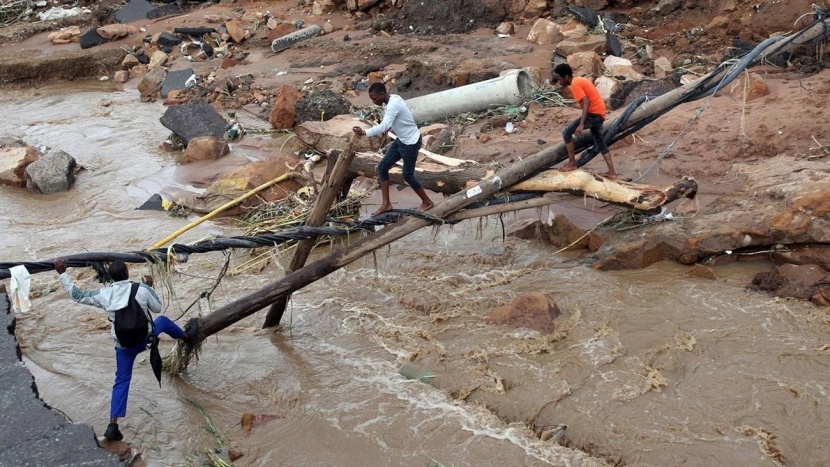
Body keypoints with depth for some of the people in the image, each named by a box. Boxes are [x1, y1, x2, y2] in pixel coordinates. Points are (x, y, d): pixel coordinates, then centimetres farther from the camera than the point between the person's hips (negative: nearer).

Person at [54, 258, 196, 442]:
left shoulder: (103, 294, -9)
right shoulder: (142, 289, -14)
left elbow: (76, 294, 3)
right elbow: (157, 308, 2)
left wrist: (62, 274, 9)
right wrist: (150, 286, 14)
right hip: (145, 337, -1)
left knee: (121, 381, 11)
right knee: (163, 320, 29)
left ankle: (113, 426, 4)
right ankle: (188, 337, 55)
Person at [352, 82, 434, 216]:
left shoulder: (393, 105, -30)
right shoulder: (393, 98, 0)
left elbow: (384, 126, -43)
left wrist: (365, 133, -51)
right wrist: (389, 127, 4)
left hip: (411, 142, -10)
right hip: (401, 140, 10)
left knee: (408, 175, 2)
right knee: (382, 167, 5)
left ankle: (427, 202, 23)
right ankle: (386, 204, 11)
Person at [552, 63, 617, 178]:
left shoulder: (575, 84, -16)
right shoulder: (580, 80, 14)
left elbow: (586, 103, -26)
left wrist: (581, 125, -31)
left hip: (593, 113, -10)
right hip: (599, 113, 10)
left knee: (567, 132, -3)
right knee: (599, 142, 18)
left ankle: (572, 163, 3)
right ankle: (611, 172, 18)